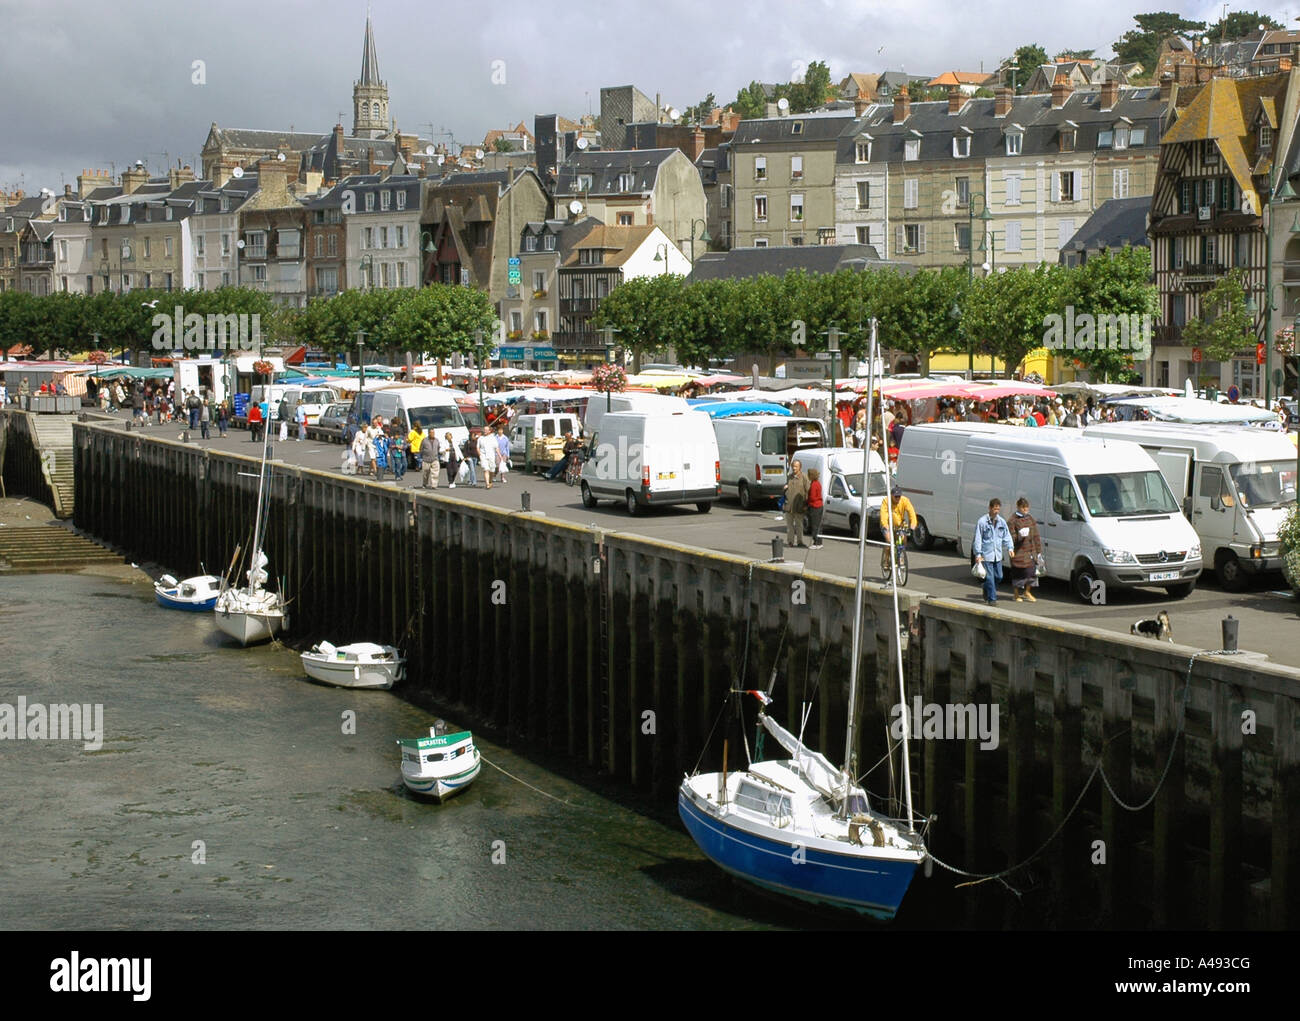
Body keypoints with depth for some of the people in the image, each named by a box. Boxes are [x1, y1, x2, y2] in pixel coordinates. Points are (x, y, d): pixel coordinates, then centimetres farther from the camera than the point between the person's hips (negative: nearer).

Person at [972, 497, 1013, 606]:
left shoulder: (1001, 522, 8)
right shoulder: (982, 522, -8)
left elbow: (1006, 536, 17)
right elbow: (977, 539, -8)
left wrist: (1009, 548, 1)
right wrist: (978, 554, -13)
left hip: (997, 555, 6)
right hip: (986, 555, -6)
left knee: (998, 576, 10)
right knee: (990, 577, -8)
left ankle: (986, 592, 33)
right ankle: (992, 599, -2)